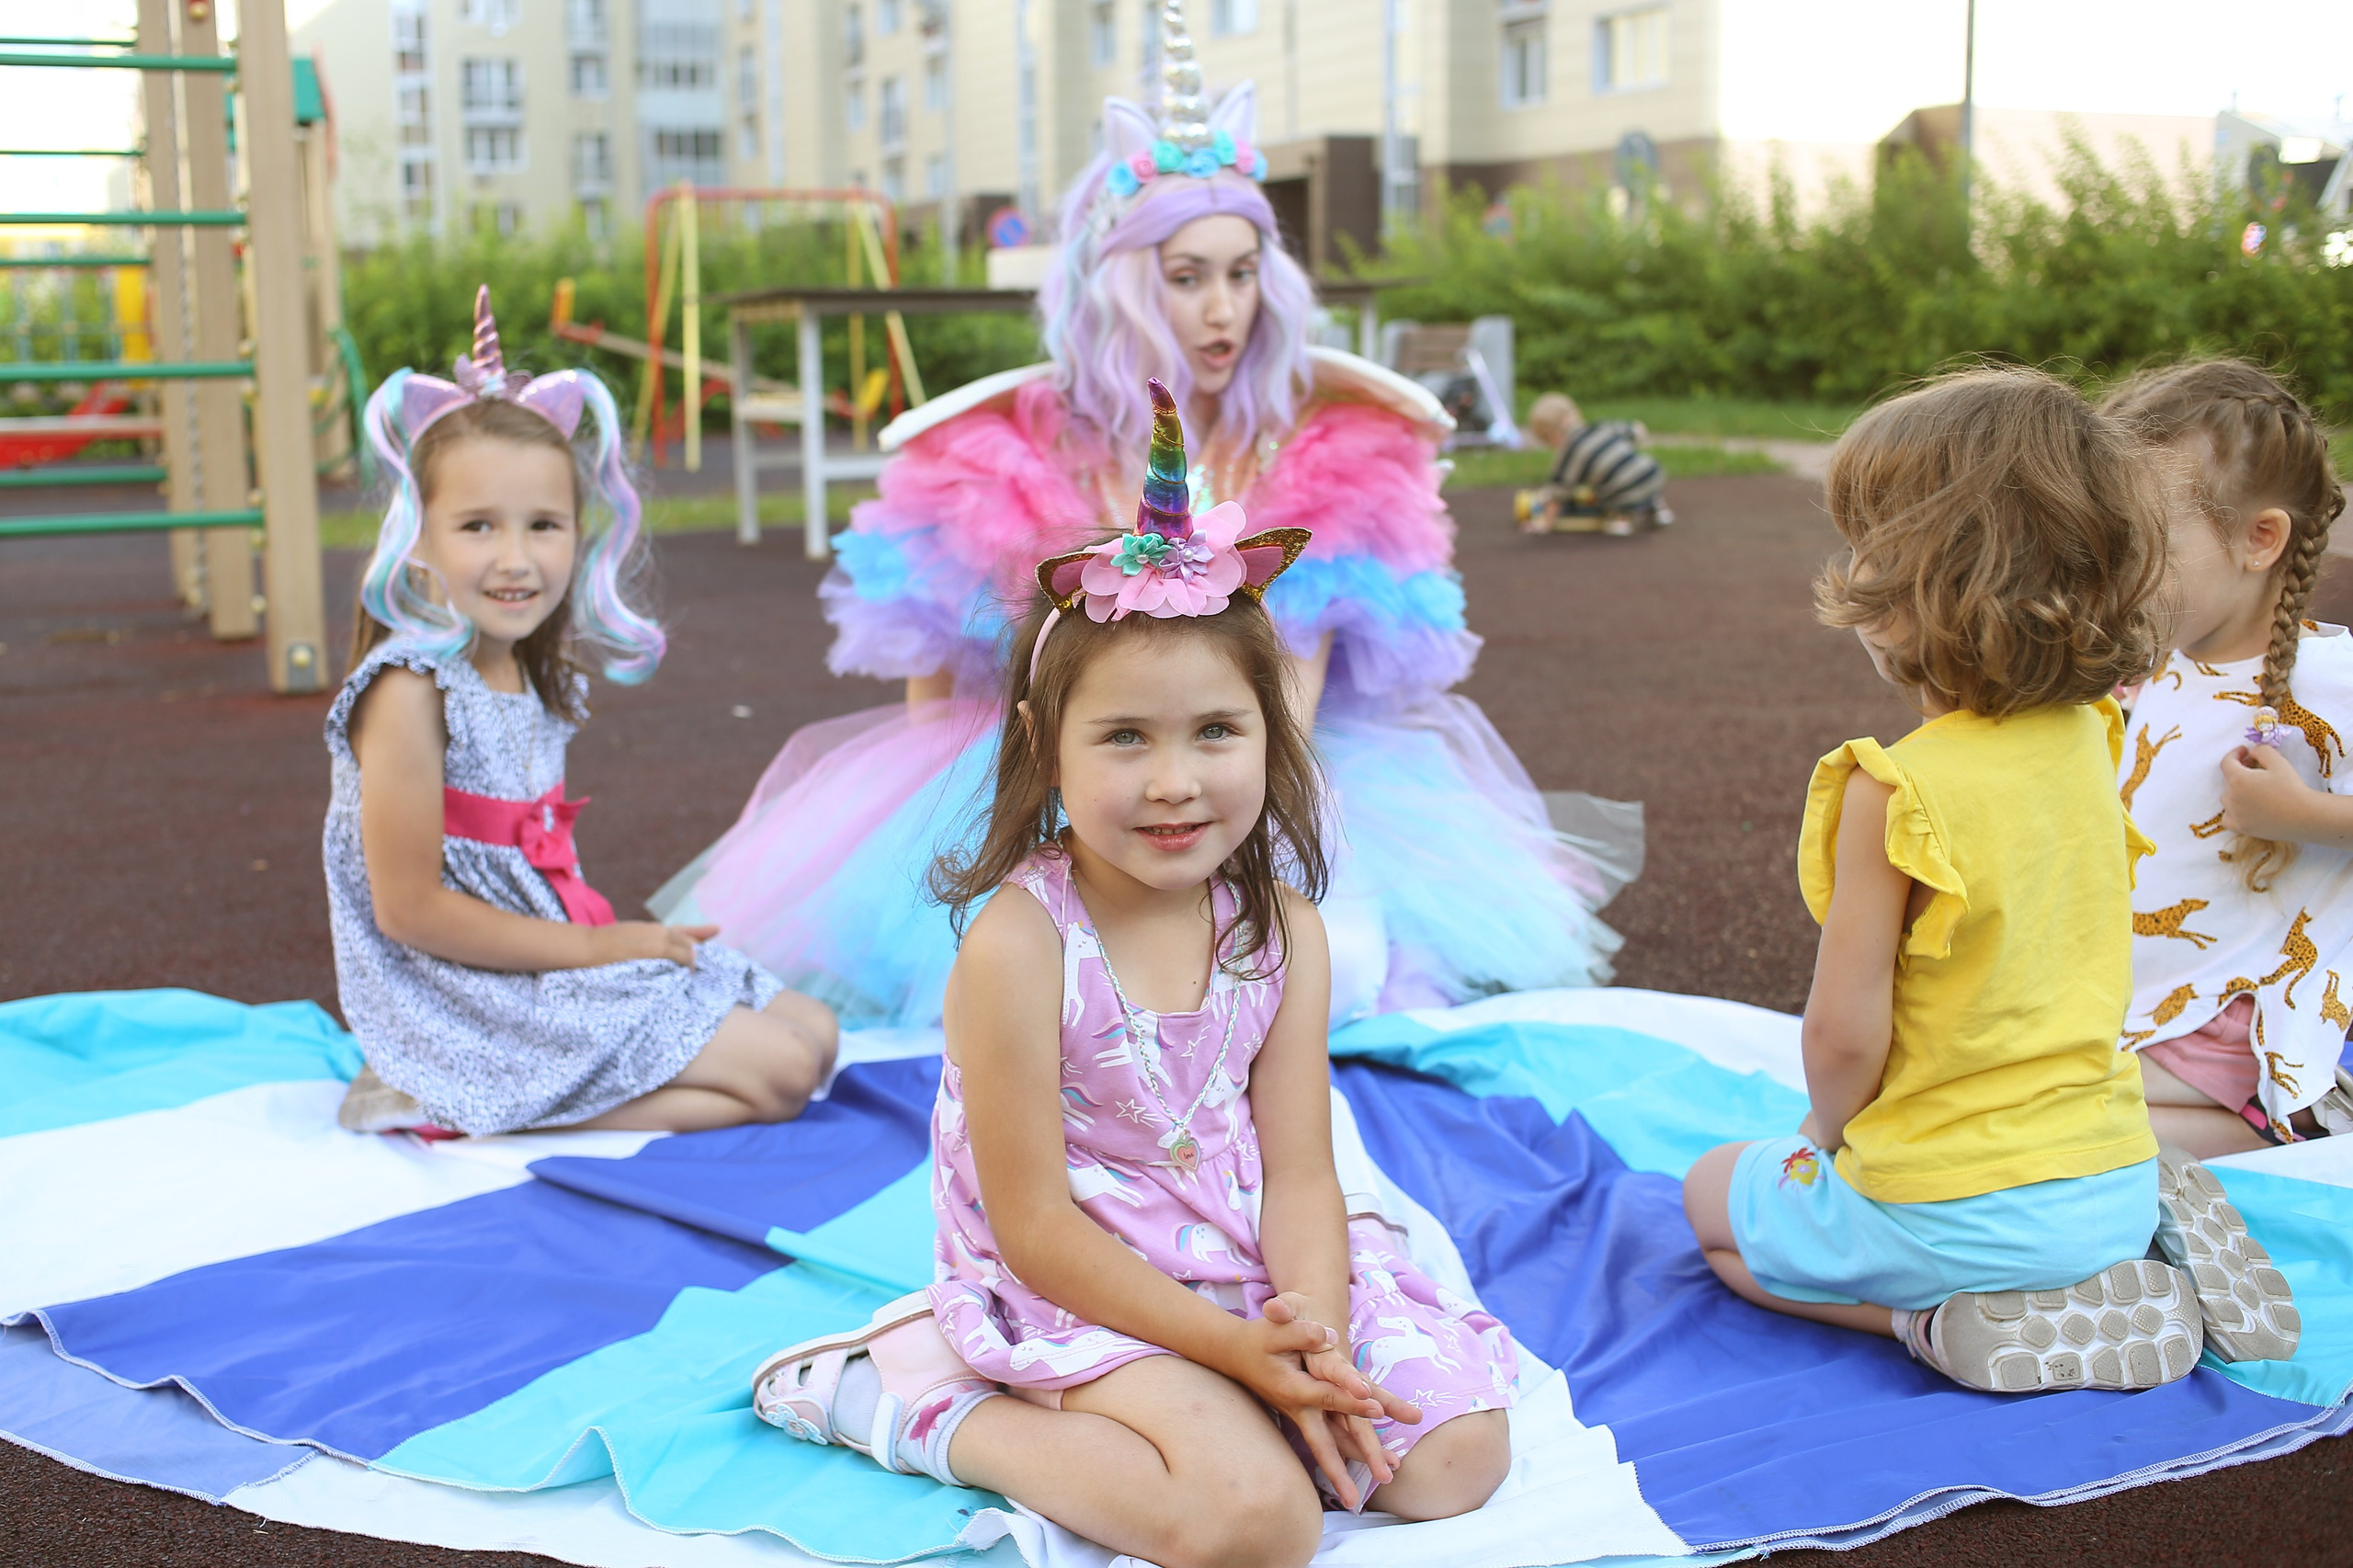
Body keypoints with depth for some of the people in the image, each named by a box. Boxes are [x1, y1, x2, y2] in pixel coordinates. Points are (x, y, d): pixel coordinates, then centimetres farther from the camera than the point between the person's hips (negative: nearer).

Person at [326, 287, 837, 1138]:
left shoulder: (533, 672, 7)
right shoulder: (411, 690, -19)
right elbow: (411, 907, -19)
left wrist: (614, 933, -3)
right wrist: (592, 946, -15)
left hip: (559, 957, 9)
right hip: (474, 996, -9)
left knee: (811, 1032, 10)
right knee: (777, 1072, -12)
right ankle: (449, 1104, -8)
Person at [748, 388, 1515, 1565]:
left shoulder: (1280, 927, -4)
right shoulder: (1018, 947, -20)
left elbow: (1297, 1173, -4)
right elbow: (1035, 1226, -17)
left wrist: (1312, 1342, -22)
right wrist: (1234, 1349, -21)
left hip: (1250, 1271, 6)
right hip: (1079, 1294, -6)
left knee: (1455, 1454, -6)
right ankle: (922, 1407, -9)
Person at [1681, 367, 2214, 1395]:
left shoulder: (1896, 790, -24)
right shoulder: (2085, 742, -3)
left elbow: (1845, 1032, -17)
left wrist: (1825, 1130, -1)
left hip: (1949, 1210, -6)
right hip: (2116, 1185, 6)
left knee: (1713, 1195, 21)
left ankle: (1942, 1320, -1)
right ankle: (2113, 1288, 9)